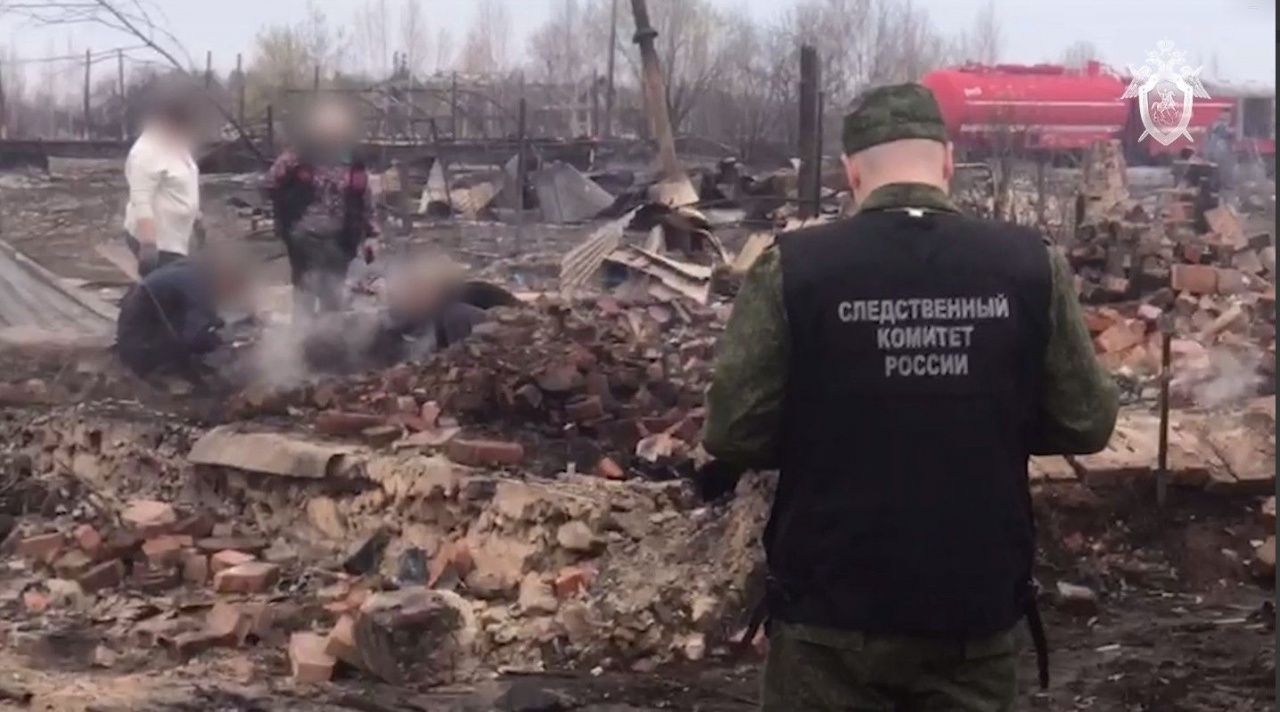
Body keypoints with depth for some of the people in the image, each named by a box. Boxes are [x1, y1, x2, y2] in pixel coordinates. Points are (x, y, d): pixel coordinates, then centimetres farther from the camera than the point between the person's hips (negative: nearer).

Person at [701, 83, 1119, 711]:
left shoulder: (793, 267, -12)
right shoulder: (1030, 264, -6)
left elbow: (733, 432, -10)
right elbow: (1087, 423, 1)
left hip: (831, 612, -2)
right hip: (974, 608, 2)